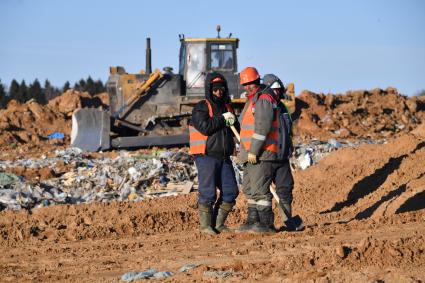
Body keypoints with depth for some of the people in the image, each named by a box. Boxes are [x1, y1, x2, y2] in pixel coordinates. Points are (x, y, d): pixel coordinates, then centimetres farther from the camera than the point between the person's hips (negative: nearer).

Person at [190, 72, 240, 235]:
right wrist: (222, 119, -13)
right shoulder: (201, 108, -4)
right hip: (206, 156, -7)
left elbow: (238, 131, 15)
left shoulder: (226, 107, 18)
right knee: (208, 192, -7)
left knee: (231, 191, 3)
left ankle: (218, 223, 13)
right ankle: (205, 225, 1)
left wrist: (233, 122, -6)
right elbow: (204, 127, -20)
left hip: (224, 157, 7)